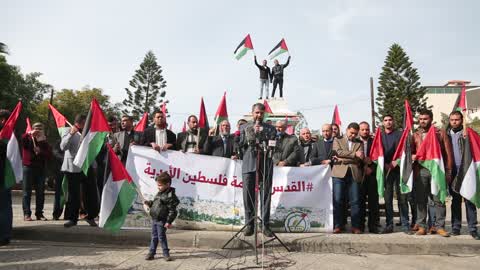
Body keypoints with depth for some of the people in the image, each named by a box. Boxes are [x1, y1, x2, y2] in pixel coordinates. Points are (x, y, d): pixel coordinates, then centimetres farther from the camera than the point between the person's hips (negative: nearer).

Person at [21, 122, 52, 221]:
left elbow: (49, 155, 2)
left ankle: (39, 213, 9)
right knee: (27, 192, -3)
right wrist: (29, 134, -24)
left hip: (40, 168, 3)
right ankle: (27, 214, -1)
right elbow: (21, 140, -18)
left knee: (40, 192, 3)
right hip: (28, 167, -3)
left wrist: (40, 152, -12)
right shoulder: (27, 139, 6)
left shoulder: (44, 141, 14)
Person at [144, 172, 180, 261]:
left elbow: (172, 211, -18)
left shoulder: (170, 196, -17)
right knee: (154, 237, 15)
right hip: (154, 219, 8)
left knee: (161, 237, 2)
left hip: (161, 221, -8)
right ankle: (151, 252, 24)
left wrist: (169, 221, -20)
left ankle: (166, 253, 16)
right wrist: (149, 203, 6)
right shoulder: (159, 193, 10)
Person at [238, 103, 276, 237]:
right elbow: (241, 144, 6)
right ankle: (249, 225, 9)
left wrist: (261, 133, -4)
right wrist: (253, 132, -1)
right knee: (248, 196, 0)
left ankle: (266, 225, 6)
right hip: (249, 165, 0)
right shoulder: (245, 127, 17)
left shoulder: (270, 128, 15)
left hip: (265, 166, 0)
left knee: (266, 196, -1)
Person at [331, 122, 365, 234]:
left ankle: (356, 226, 6)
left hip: (355, 174, 2)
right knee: (338, 200, -3)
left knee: (355, 201, 0)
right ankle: (338, 225, 3)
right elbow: (338, 152, -4)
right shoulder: (338, 140, 15)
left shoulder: (359, 143, 19)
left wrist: (344, 158, -8)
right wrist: (354, 154, -8)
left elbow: (361, 158, 4)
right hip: (340, 173, -1)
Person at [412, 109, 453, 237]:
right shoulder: (415, 135, 12)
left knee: (439, 199, 0)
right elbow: (410, 152, 12)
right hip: (420, 170, 2)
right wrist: (413, 156, -11)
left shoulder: (440, 133, 8)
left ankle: (439, 226, 9)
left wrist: (448, 171, 0)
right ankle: (421, 226, 12)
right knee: (421, 200, 5)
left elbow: (448, 153, 5)